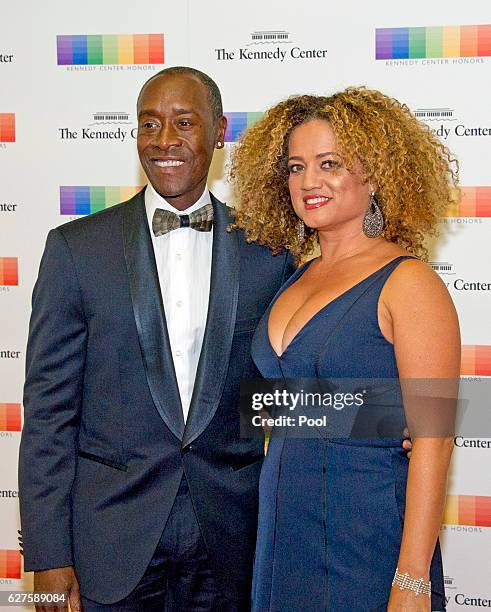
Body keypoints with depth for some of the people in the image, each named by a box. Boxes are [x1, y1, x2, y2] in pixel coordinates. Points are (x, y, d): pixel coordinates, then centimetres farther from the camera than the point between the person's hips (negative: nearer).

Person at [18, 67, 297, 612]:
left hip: (228, 540, 1)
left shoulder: (267, 249, 0)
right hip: (111, 537, -1)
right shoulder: (76, 248, -4)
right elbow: (48, 408, -4)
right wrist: (47, 554, -6)